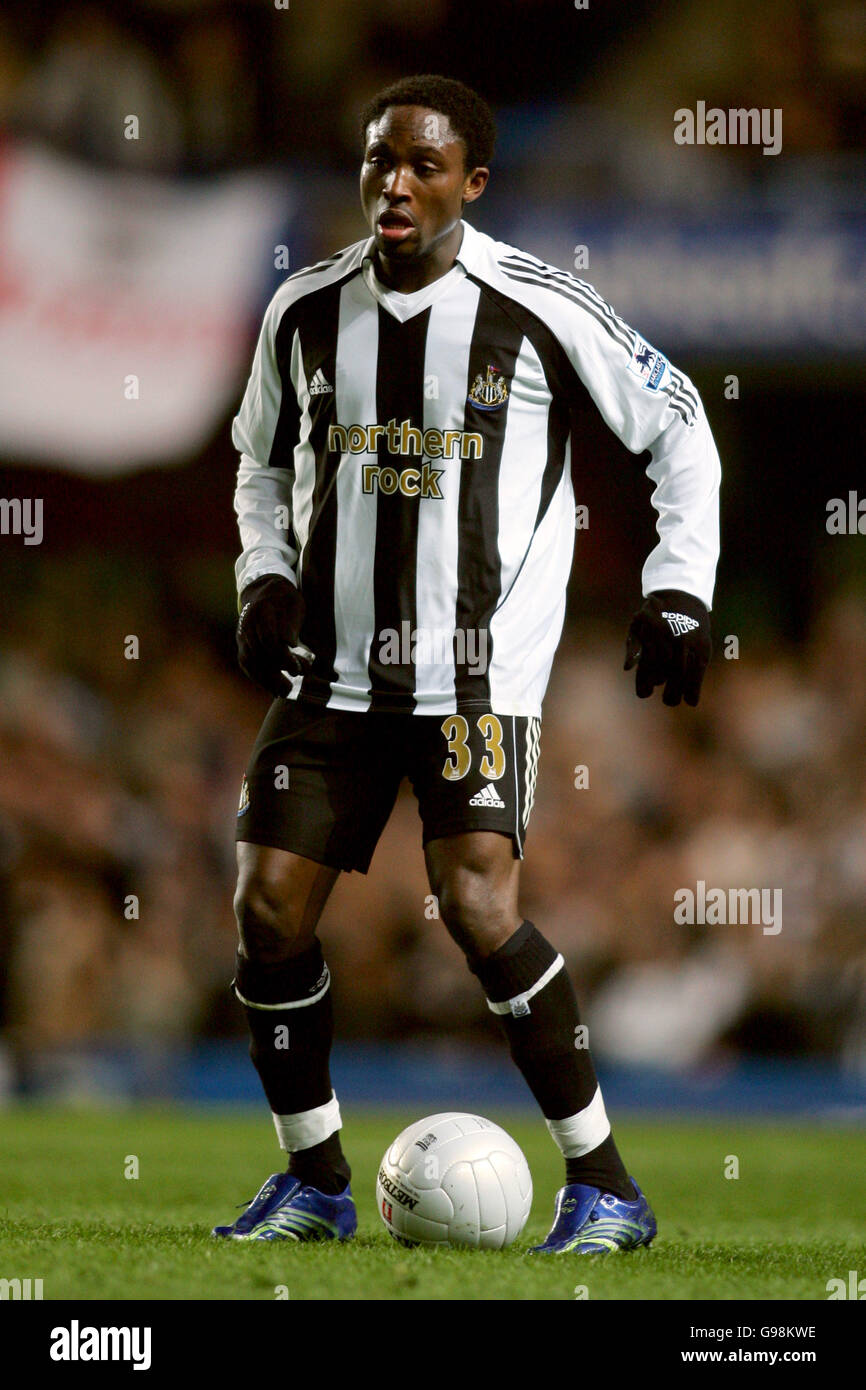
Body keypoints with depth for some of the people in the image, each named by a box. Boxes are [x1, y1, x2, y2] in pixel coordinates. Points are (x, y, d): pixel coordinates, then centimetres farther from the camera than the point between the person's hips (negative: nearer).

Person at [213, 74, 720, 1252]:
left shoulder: (538, 311, -7)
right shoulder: (306, 313, 5)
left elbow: (679, 427, 5)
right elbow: (264, 461, 23)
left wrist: (679, 587, -2)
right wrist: (265, 578, 7)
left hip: (479, 676, -5)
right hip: (333, 671, 5)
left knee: (479, 905, -21)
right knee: (270, 910, -3)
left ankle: (605, 1187, -9)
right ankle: (315, 1183, 16)